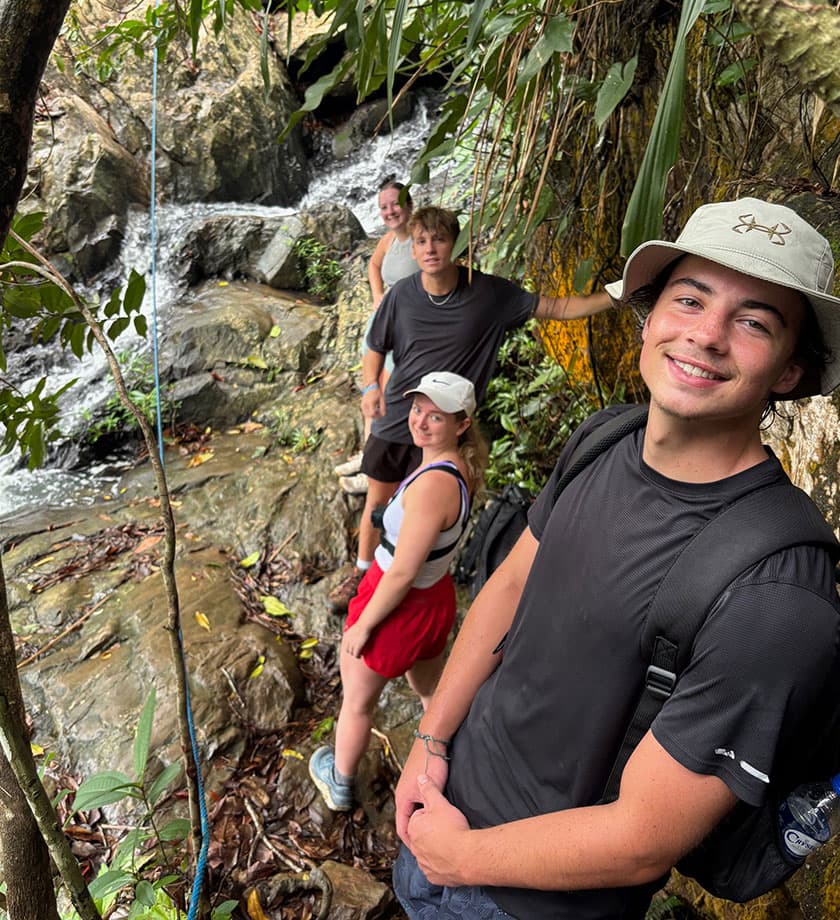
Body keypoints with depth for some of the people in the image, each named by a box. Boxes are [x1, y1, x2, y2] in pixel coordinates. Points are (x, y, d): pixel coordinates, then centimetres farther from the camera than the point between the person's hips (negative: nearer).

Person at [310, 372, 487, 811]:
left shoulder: (433, 483, -33)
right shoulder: (461, 467, -6)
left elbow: (402, 573, -28)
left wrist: (362, 625, -16)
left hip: (400, 605, -8)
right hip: (436, 597, 8)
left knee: (357, 701, 20)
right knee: (433, 692, 32)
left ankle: (339, 783, 47)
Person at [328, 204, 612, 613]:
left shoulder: (489, 293, -11)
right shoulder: (401, 295, -8)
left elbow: (559, 308, -6)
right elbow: (375, 349, 5)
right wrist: (370, 386, -15)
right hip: (393, 422, 2)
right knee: (377, 504, 16)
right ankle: (361, 572, 40)